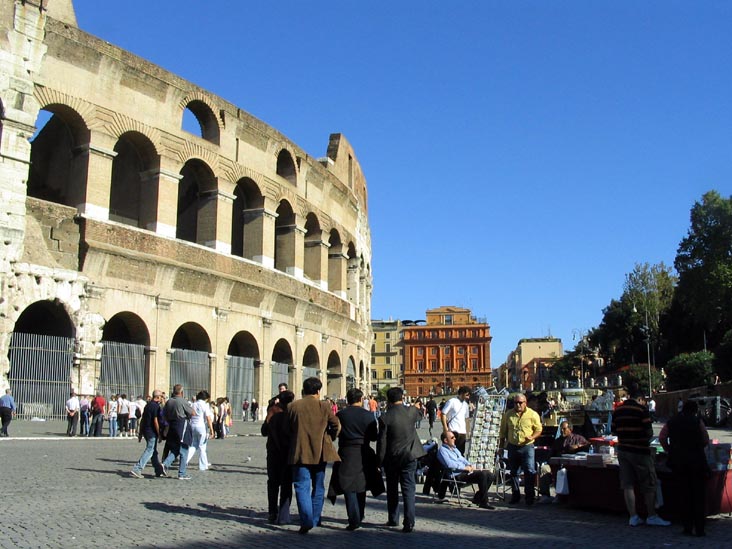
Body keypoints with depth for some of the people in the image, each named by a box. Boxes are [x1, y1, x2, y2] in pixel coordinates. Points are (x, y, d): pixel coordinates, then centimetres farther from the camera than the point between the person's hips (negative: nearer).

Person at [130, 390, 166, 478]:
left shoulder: (147, 405, 13)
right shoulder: (156, 406, -14)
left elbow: (142, 420, 15)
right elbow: (155, 421, -18)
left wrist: (140, 433, 19)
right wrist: (159, 434, -13)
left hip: (146, 431, 9)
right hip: (152, 432, -9)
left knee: (154, 451, 14)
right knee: (149, 451, -6)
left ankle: (159, 471, 20)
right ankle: (136, 469, -11)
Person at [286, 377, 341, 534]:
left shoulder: (292, 407, -2)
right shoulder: (324, 406, -3)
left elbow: (287, 428, 7)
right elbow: (336, 426, -1)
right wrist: (328, 439, 17)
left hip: (300, 452, -1)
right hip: (320, 452, 1)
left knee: (302, 487, -1)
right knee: (318, 487, 15)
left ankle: (306, 521, -13)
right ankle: (315, 519, 20)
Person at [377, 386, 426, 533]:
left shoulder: (385, 418, -14)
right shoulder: (412, 412, -8)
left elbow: (381, 442, -10)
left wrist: (380, 460, 0)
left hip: (391, 458, -1)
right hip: (409, 456, 1)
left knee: (392, 490, 16)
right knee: (408, 489, 4)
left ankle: (393, 519, 26)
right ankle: (409, 522, -2)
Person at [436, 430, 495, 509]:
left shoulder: (454, 448, 26)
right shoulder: (442, 450, -4)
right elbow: (449, 464, -18)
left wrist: (470, 465, 7)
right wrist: (465, 467, -16)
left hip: (467, 471, 9)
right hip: (457, 475, -9)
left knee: (490, 476, -5)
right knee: (483, 474, -27)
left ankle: (477, 498, 2)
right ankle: (484, 502, -20)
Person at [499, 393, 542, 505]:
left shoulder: (533, 414, -2)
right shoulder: (508, 415, 5)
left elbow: (539, 430, 2)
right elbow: (503, 432, 12)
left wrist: (532, 437, -17)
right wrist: (502, 446, 11)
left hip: (527, 446, -3)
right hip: (512, 446, 3)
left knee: (530, 471, -8)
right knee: (513, 472, 9)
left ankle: (529, 496, -1)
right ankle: (515, 496, 20)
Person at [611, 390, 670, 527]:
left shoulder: (618, 410, 9)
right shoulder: (641, 409, -9)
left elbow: (614, 431, 11)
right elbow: (649, 431, -12)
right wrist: (647, 437, 8)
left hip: (622, 450, 6)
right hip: (639, 451, -6)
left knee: (628, 485, 7)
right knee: (649, 485, 6)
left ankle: (633, 517, 9)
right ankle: (652, 516, 12)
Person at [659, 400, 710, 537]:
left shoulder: (671, 422, 7)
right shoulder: (697, 421, -2)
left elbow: (661, 437, 1)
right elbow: (706, 440, -2)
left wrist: (670, 451, 10)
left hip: (677, 461, 3)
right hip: (696, 461, -3)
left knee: (685, 494, 12)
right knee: (699, 495, 6)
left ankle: (687, 527, 11)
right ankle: (699, 528, 3)